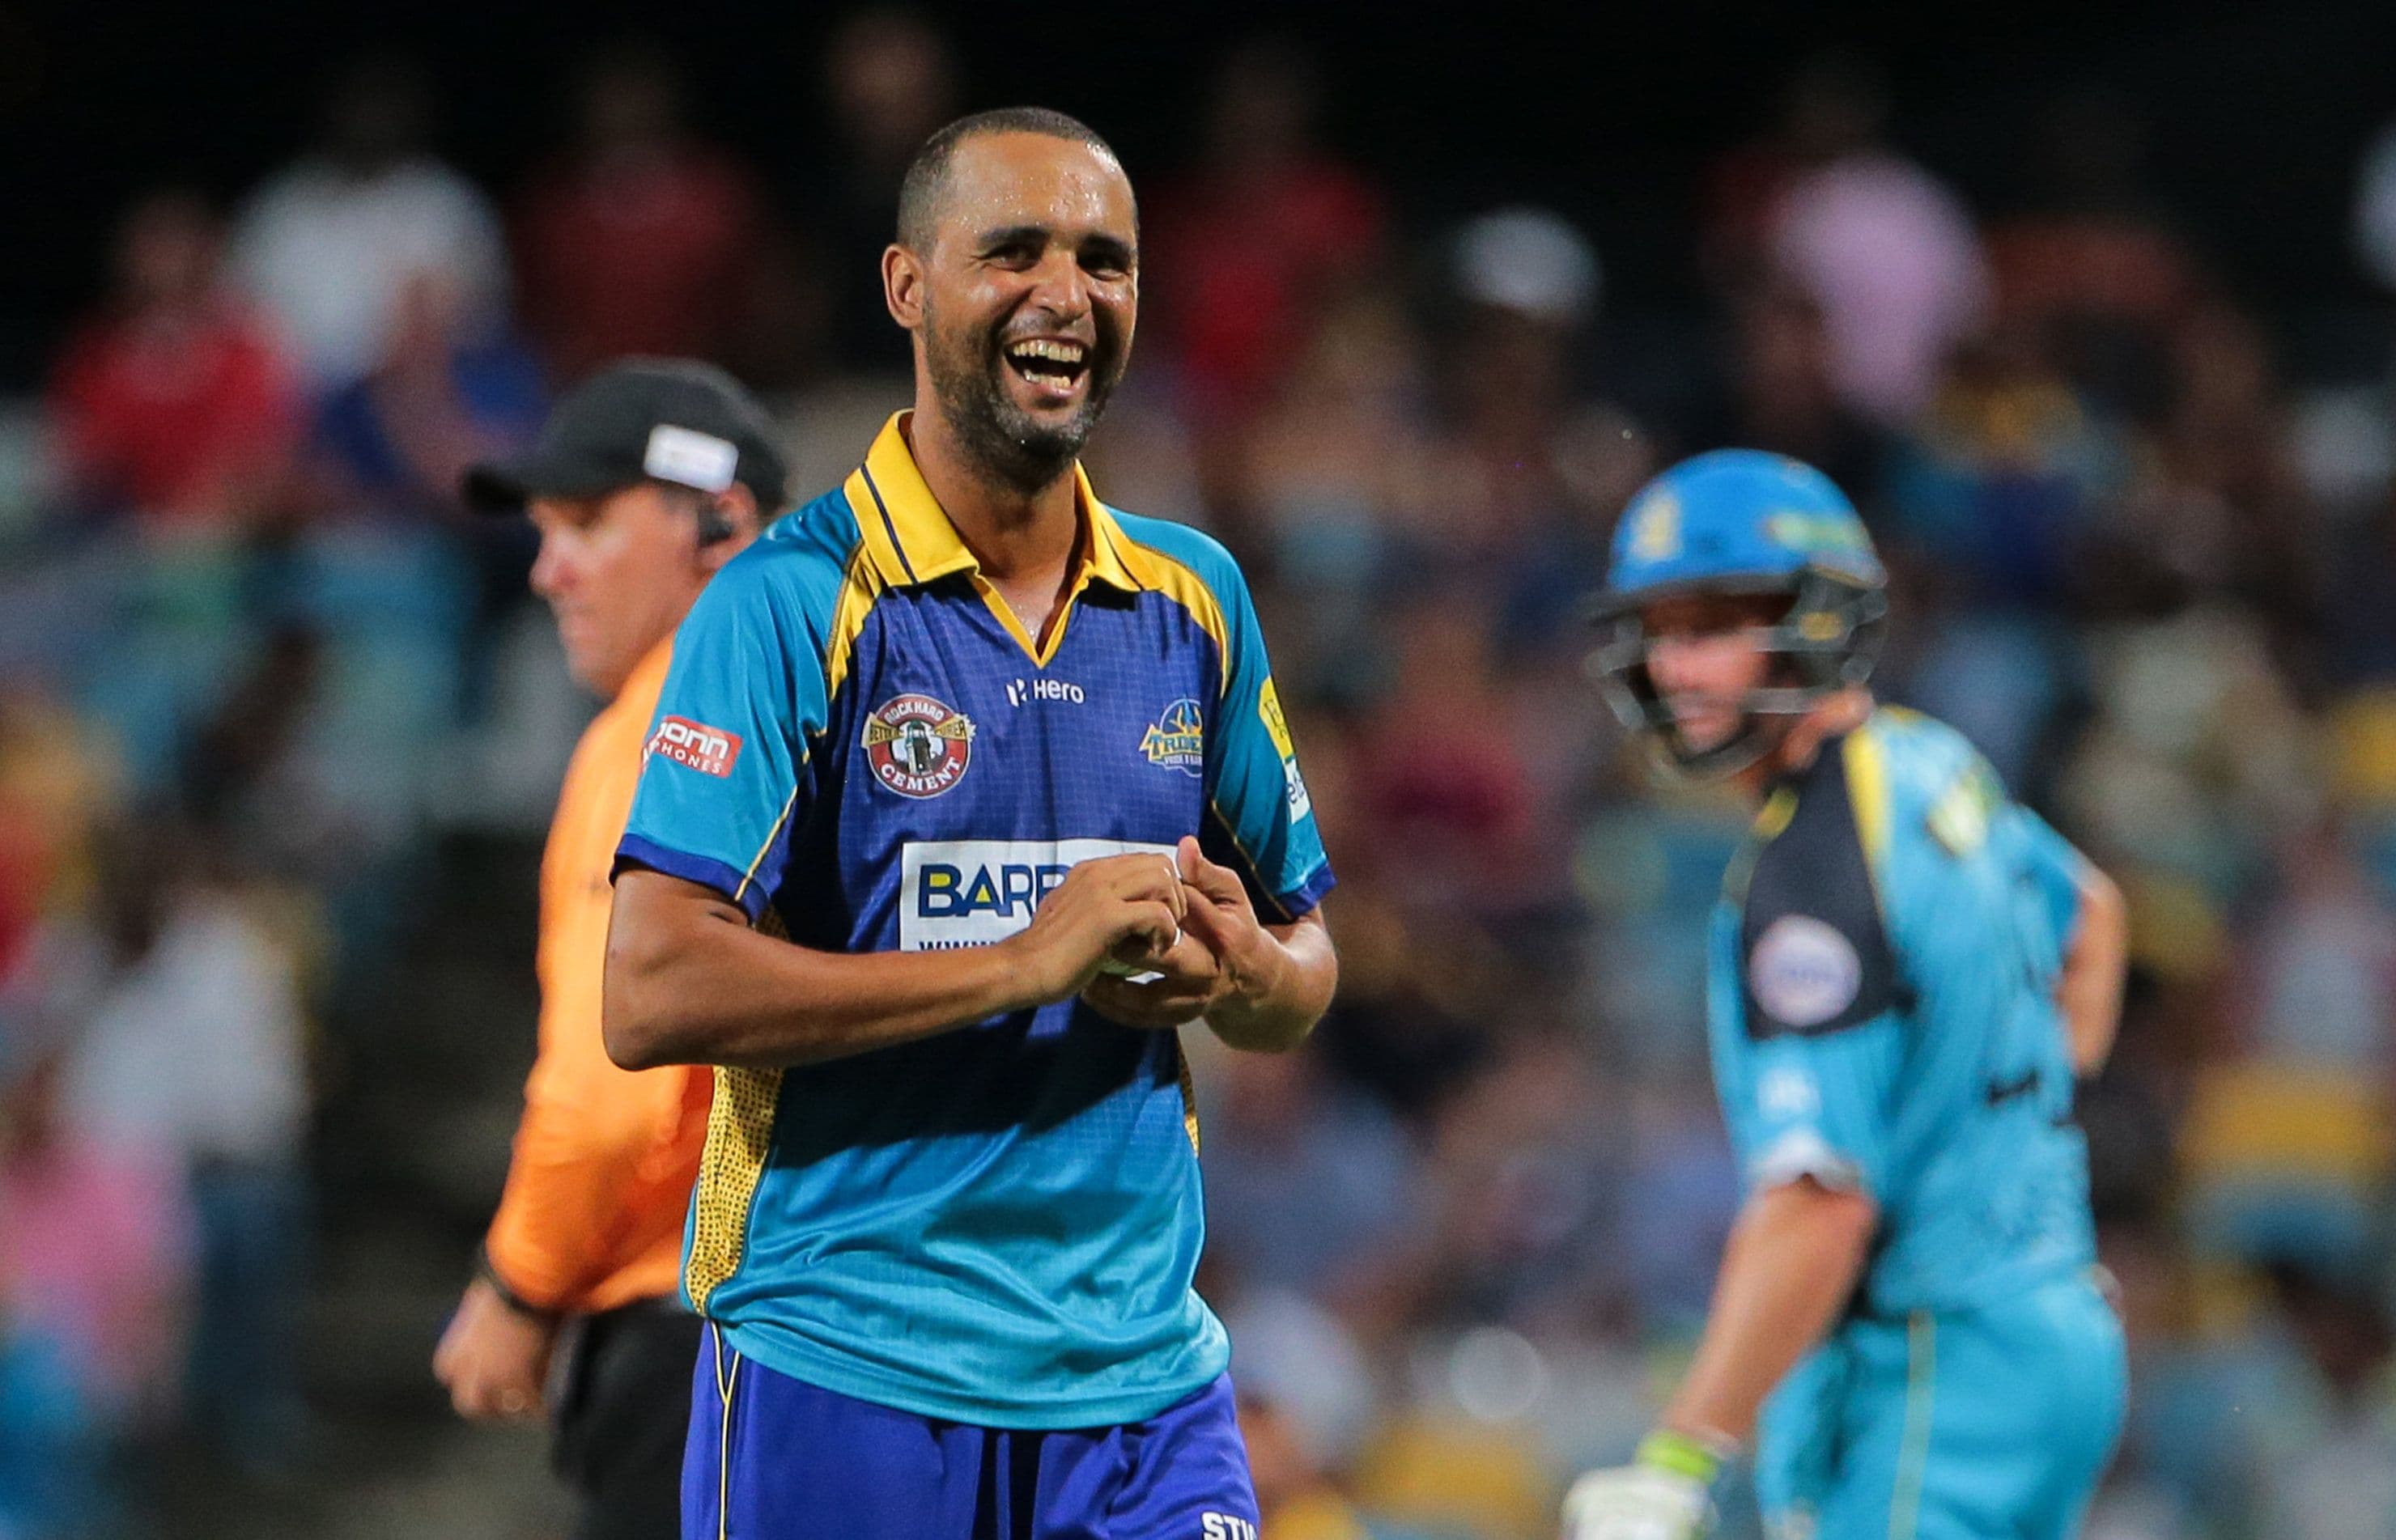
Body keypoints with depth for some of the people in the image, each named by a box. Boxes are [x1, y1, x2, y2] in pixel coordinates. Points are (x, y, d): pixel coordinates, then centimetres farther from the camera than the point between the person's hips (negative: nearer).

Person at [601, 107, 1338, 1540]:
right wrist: (1024, 963, -19)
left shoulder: (1194, 601, 11)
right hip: (842, 1373, -4)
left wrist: (1240, 970, -6)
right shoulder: (790, 604, -7)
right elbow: (653, 993, -17)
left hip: (1144, 1376, 4)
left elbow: (1305, 972, 18)